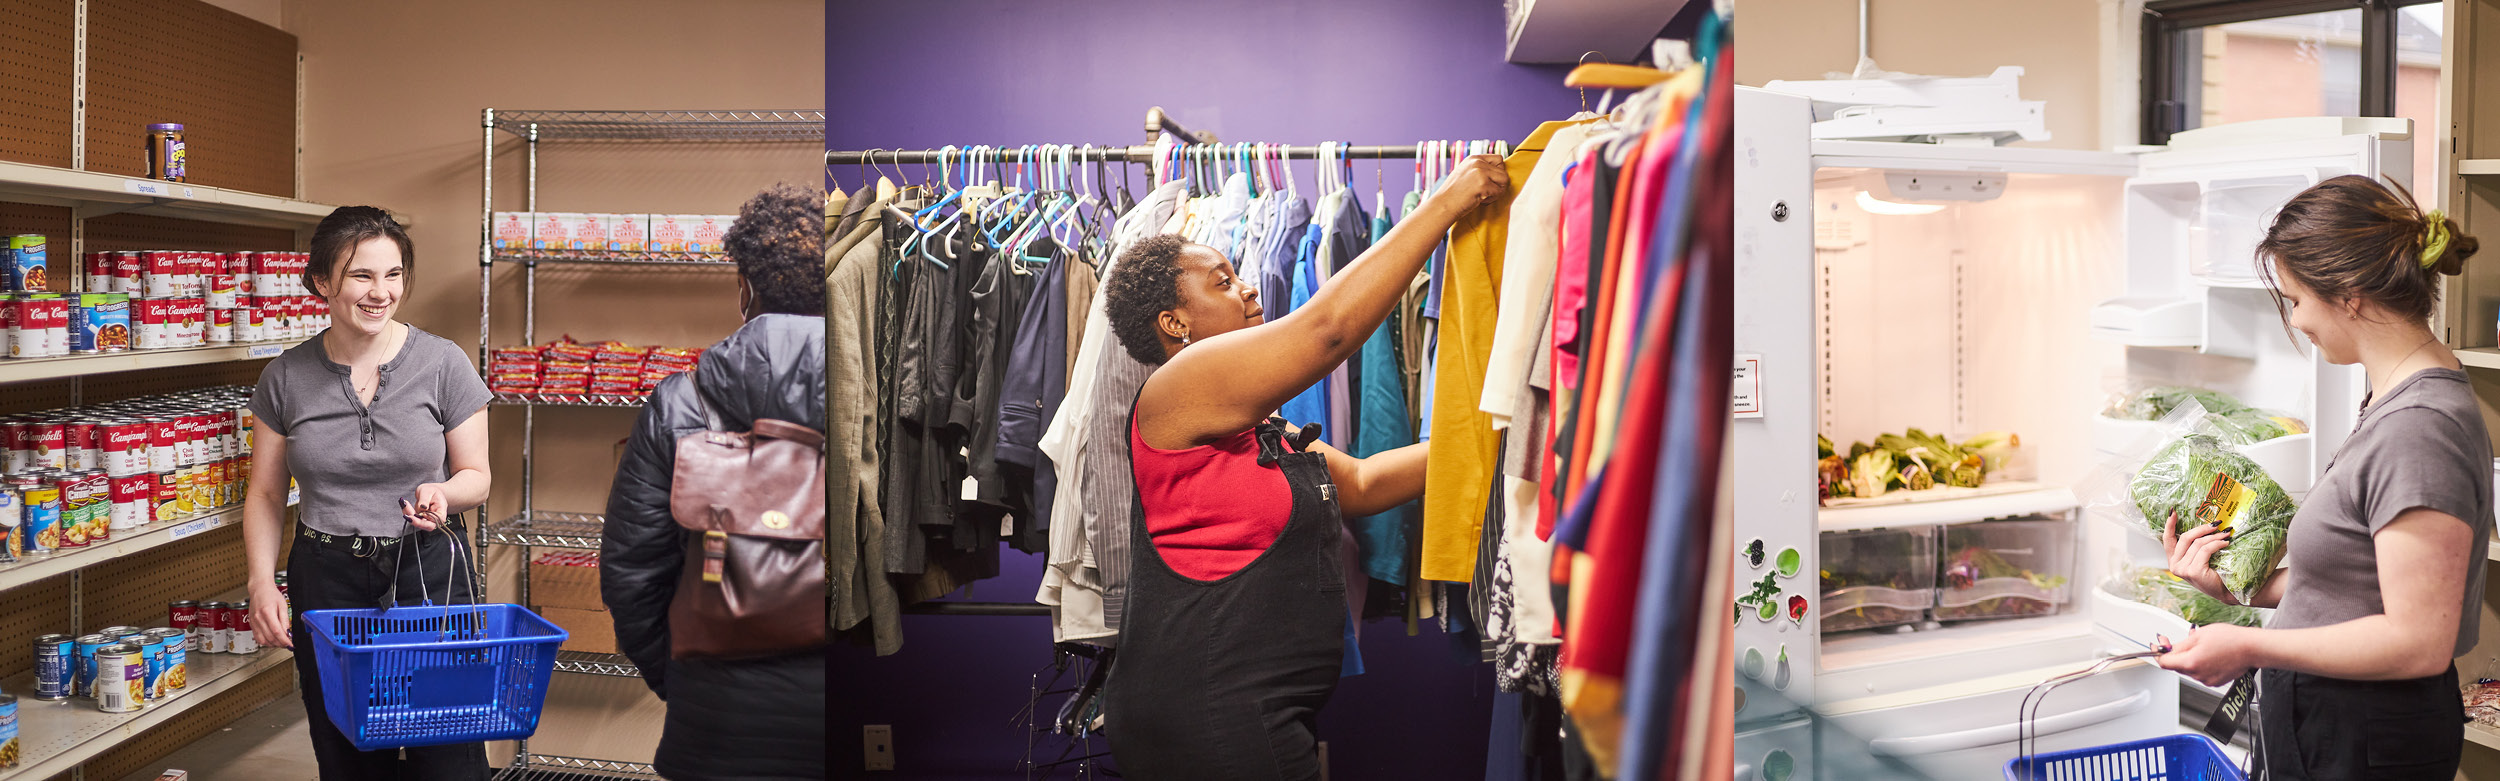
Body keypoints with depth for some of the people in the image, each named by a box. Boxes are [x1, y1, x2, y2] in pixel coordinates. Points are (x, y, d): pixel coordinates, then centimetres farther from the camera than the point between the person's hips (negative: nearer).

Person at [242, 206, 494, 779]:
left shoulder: (442, 363, -3)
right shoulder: (286, 378, 3)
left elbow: (476, 475, 3)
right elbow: (265, 495, 10)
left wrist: (442, 494, -19)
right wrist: (262, 583, -3)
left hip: (428, 570, -2)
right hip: (326, 578, 2)